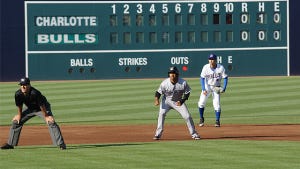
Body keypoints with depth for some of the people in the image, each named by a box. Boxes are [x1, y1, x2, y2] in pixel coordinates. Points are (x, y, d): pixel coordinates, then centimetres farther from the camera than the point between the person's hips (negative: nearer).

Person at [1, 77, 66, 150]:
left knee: (51, 122, -25)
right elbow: (19, 105, -3)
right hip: (30, 109, 5)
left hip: (43, 109, -5)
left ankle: (61, 144, -24)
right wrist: (19, 115, 8)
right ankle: (10, 144, 15)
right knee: (16, 122, 3)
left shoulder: (35, 93, -38)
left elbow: (42, 105, -28)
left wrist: (46, 116, -21)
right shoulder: (18, 94, -23)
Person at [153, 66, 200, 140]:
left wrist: (182, 101, -24)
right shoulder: (165, 83, -22)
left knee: (187, 116, -6)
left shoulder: (183, 83, -22)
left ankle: (193, 133, 12)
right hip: (167, 100, 0)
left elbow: (187, 93, -10)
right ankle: (158, 134, -14)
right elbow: (158, 92, -13)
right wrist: (156, 99, -33)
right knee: (161, 113, -22)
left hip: (179, 101, 0)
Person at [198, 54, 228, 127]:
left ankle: (217, 121, 4)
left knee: (217, 104, -9)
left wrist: (224, 88, -20)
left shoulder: (221, 68, -18)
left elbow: (225, 78, -9)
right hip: (207, 86, 1)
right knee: (201, 103, -7)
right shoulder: (206, 67, -17)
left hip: (216, 88, -1)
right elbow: (202, 78, -10)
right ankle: (201, 119, 13)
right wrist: (203, 89, -19)